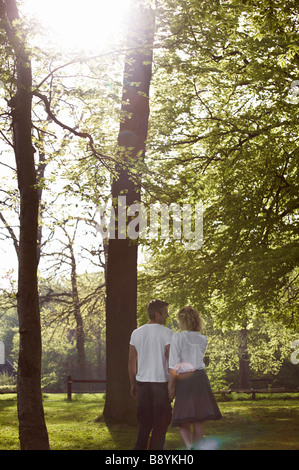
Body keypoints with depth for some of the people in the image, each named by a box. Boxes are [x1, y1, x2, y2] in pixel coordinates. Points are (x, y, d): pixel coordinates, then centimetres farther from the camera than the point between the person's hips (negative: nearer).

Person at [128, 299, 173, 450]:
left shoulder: (136, 333, 7)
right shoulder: (166, 333, -8)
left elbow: (131, 362, 9)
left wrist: (133, 384, 16)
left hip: (143, 382, 5)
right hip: (161, 382, -5)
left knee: (144, 421, 14)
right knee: (161, 423, 4)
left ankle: (139, 448, 10)